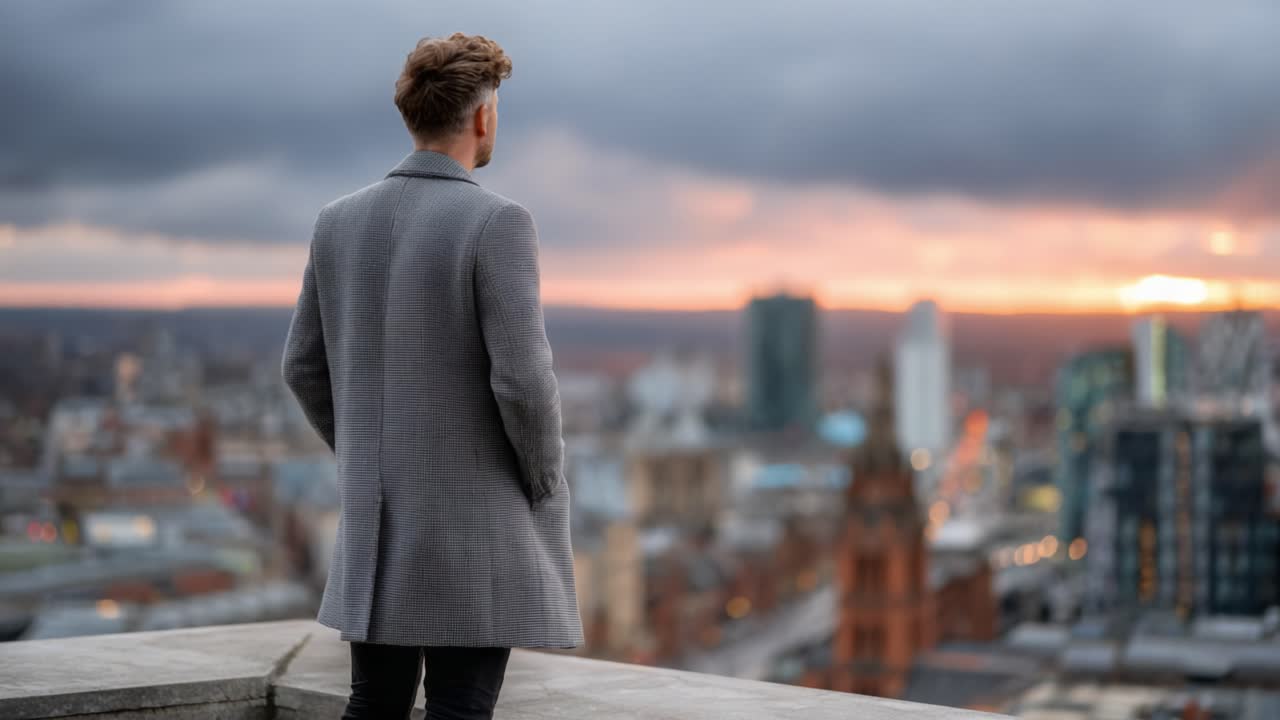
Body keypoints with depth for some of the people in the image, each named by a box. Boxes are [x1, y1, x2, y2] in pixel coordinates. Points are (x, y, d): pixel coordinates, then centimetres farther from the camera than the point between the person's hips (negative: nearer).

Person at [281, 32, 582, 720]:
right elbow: (522, 379, -21)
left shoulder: (340, 219, 4)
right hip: (474, 518, -6)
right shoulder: (498, 222, -16)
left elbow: (304, 367, 9)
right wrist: (544, 486, -4)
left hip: (379, 519, 6)